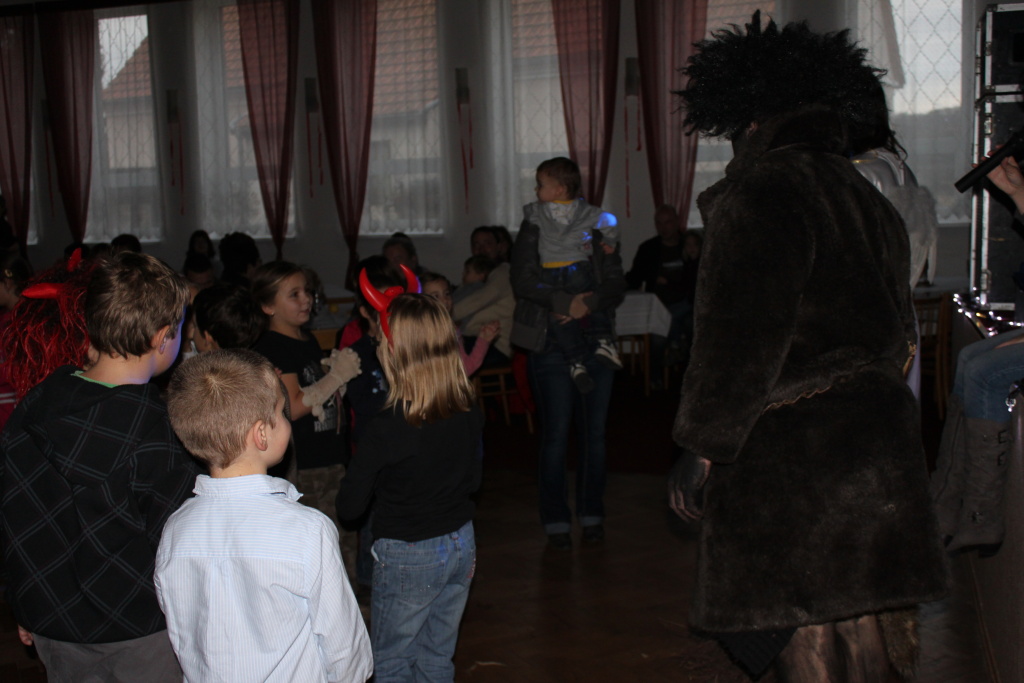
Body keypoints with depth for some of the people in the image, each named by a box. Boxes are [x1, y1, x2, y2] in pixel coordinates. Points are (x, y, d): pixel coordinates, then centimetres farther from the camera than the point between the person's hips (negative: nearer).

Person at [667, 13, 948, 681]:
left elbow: (741, 337, -18)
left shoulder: (762, 194, -12)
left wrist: (701, 450, -11)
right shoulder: (868, 199, 15)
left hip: (792, 449, -8)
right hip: (880, 443, 9)